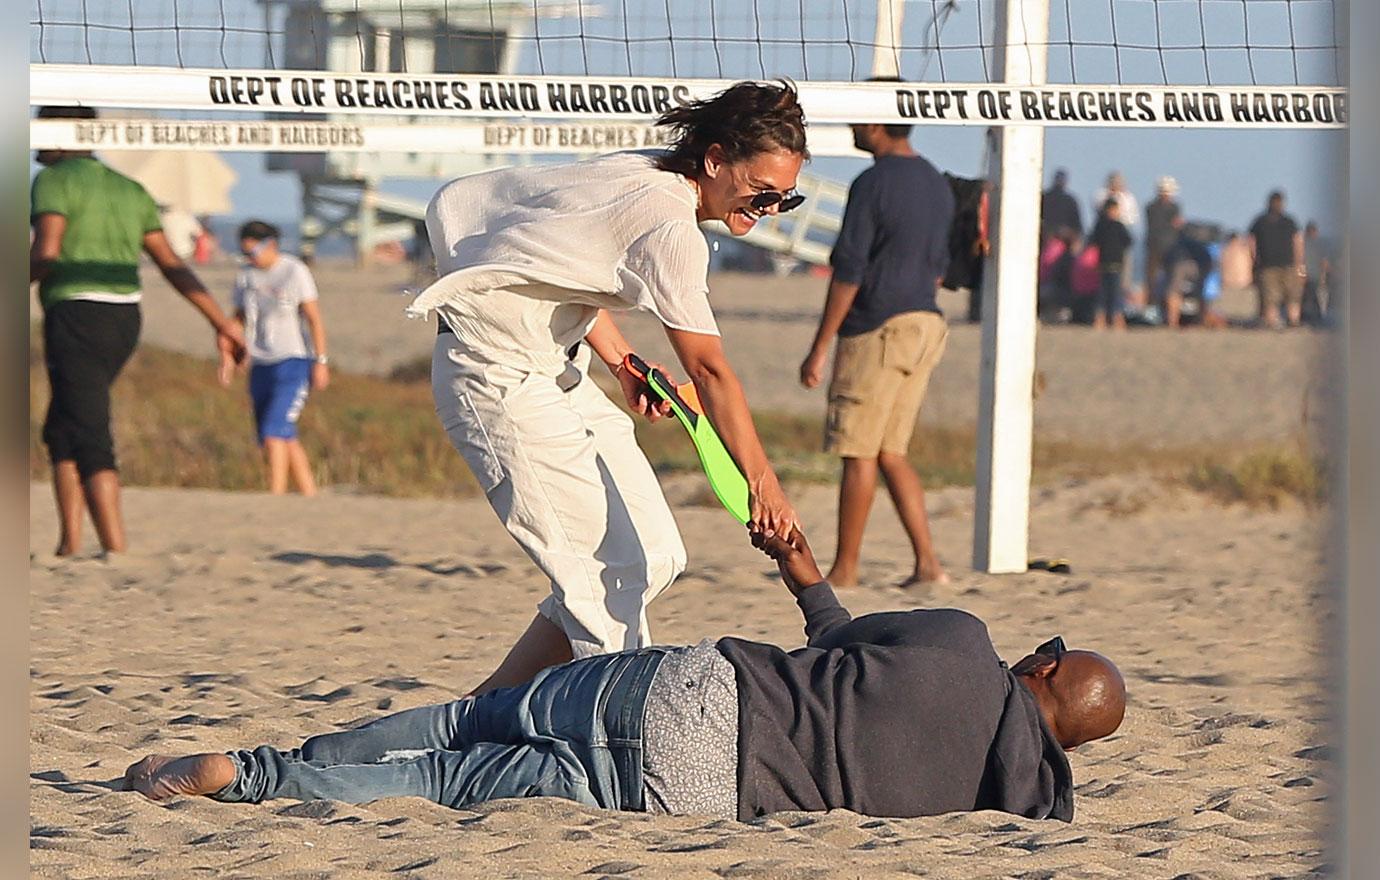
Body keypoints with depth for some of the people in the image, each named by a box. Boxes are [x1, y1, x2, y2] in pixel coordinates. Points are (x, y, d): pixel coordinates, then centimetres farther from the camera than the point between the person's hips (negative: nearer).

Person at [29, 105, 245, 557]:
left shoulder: (53, 181, -4)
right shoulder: (130, 190, 18)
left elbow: (46, 253, -18)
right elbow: (173, 265, 15)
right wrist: (221, 321, 16)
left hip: (77, 315, -8)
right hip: (125, 318, 8)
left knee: (90, 443, -9)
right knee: (60, 431, 18)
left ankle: (116, 550, -18)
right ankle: (70, 545, 12)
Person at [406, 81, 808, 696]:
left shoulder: (645, 178, 5)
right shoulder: (670, 228, -23)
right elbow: (709, 372, -28)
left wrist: (623, 366, 10)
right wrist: (762, 483, -31)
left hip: (553, 366, 10)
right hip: (498, 375, -10)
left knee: (654, 555, 5)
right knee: (608, 573, -14)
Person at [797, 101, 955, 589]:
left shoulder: (872, 185, -13)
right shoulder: (936, 184, 12)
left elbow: (847, 273, -15)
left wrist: (819, 348, -12)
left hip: (876, 329, -8)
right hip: (926, 325, 8)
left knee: (858, 453, 0)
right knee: (891, 453, 12)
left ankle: (845, 569, 5)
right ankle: (927, 562, 4)